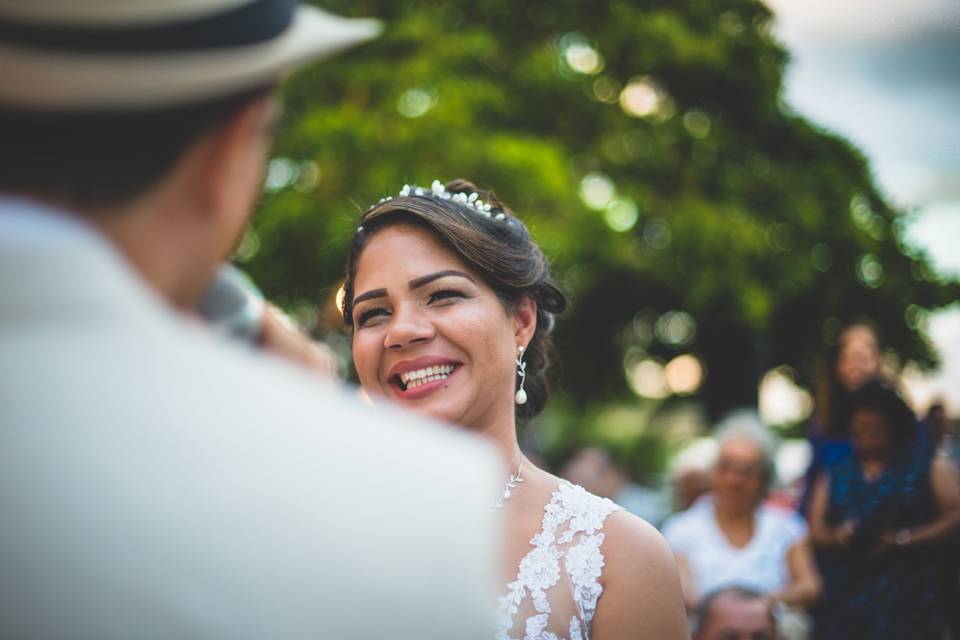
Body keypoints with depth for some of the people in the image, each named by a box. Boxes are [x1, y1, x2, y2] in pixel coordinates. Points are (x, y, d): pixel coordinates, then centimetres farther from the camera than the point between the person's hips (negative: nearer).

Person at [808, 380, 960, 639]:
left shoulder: (928, 466, 7)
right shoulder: (836, 476, 14)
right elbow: (816, 529, 10)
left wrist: (904, 539, -13)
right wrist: (838, 535, -13)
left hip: (905, 600, -2)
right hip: (844, 599, 2)